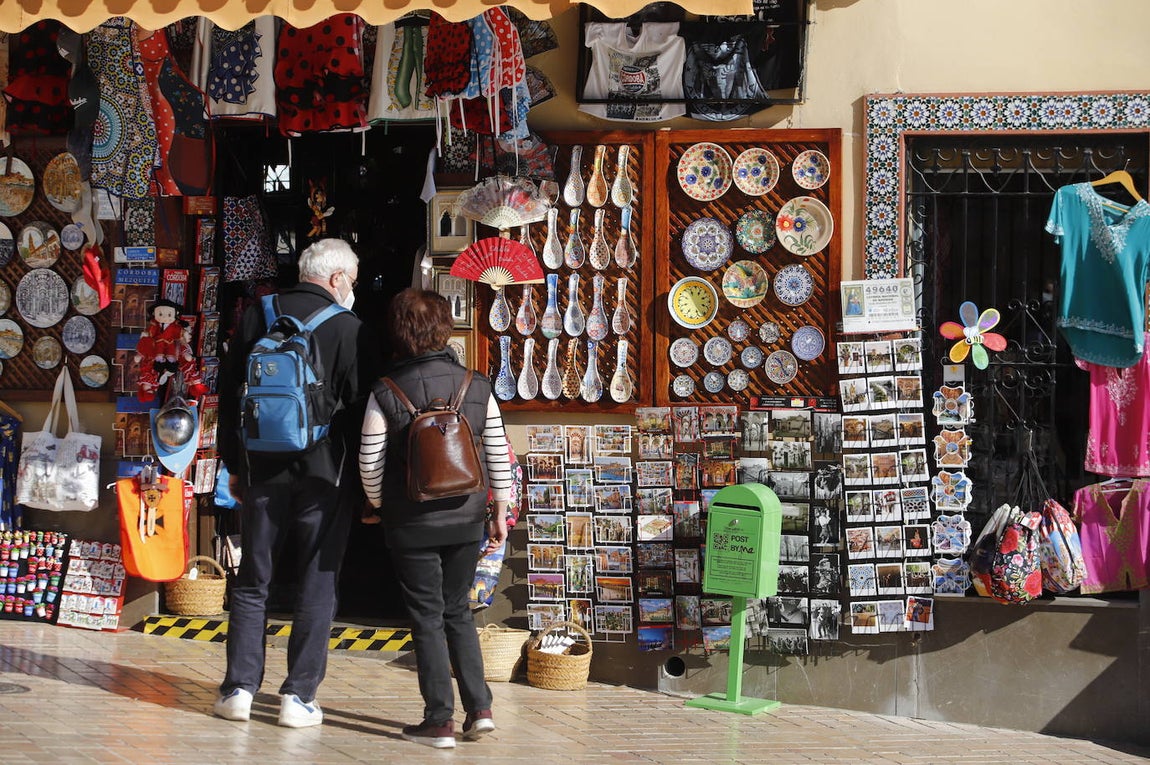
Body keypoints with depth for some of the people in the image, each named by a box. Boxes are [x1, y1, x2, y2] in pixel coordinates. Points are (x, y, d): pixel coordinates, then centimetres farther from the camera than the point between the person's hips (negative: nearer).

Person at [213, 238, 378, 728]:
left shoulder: (256, 318, 5)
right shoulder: (349, 328, -6)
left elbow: (229, 394, 10)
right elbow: (361, 408, -6)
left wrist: (235, 465, 17)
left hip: (262, 469, 3)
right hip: (326, 473, -3)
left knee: (252, 582, 11)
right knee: (317, 586, 4)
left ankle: (239, 688, 7)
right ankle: (298, 696, 3)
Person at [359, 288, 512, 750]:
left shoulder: (385, 395, -10)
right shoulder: (477, 387, -2)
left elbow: (369, 464, -8)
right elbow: (498, 455, 2)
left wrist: (381, 506, 10)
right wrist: (500, 513, 12)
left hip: (412, 523, -3)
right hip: (467, 520, 3)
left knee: (427, 617, 5)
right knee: (457, 612, 17)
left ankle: (440, 721, 5)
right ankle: (479, 708, 12)